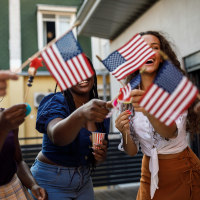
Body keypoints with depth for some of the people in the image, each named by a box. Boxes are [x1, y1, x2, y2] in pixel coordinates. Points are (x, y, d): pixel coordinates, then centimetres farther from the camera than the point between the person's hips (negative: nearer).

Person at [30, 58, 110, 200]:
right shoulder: (55, 102, -17)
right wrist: (81, 114, -58)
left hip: (84, 181, 5)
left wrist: (100, 156, -13)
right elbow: (56, 136, -40)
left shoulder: (100, 109, -1)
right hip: (51, 183, -5)